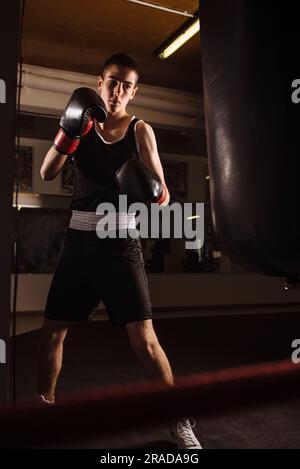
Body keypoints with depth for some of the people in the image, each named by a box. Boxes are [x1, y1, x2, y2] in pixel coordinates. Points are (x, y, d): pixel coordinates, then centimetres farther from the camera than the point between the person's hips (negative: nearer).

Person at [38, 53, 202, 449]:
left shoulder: (140, 130, 1)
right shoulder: (84, 121, 7)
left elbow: (162, 194, -5)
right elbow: (47, 174, -2)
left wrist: (154, 192, -29)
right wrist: (68, 133, -17)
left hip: (120, 241, -3)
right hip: (79, 238, 3)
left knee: (144, 338, -8)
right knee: (52, 330, 9)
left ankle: (180, 422, 10)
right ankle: (44, 406, 32)